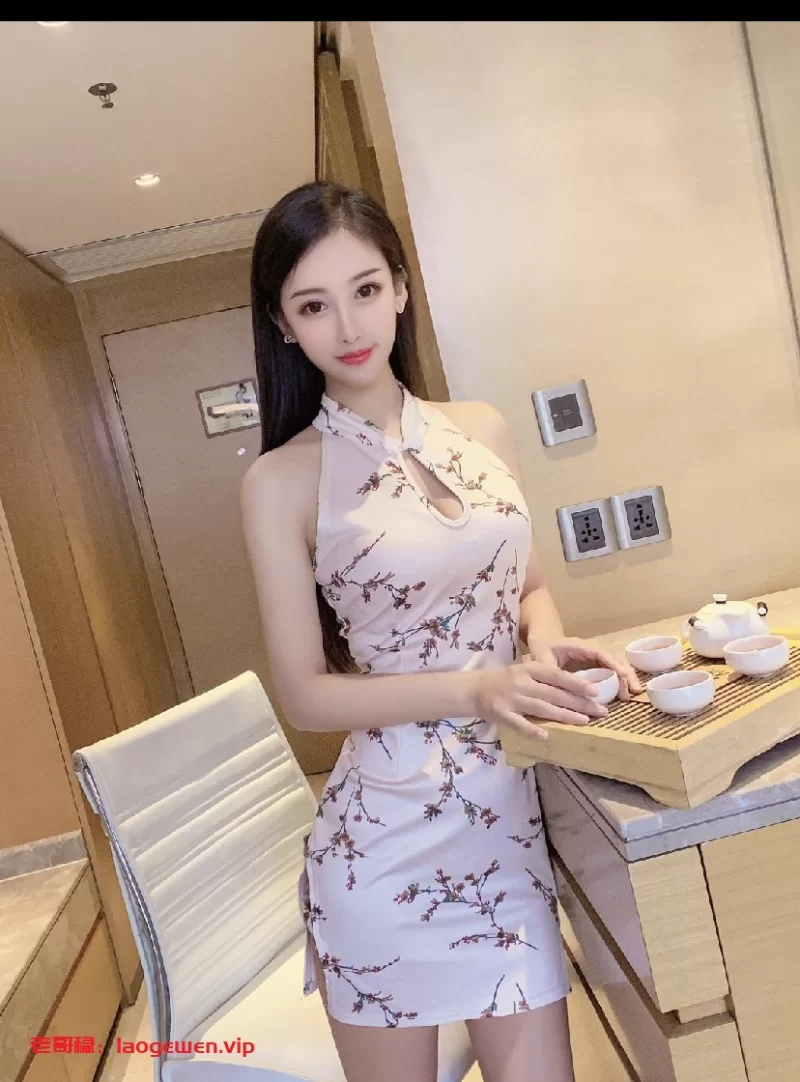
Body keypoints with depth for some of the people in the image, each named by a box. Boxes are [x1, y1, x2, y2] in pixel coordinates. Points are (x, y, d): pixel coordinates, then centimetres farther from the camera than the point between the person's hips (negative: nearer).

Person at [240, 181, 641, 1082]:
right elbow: (304, 695, -9)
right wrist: (476, 687, -20)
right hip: (387, 835, -3)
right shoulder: (283, 481, -9)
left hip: (510, 814, 4)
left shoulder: (482, 430, 3)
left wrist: (550, 645, -8)